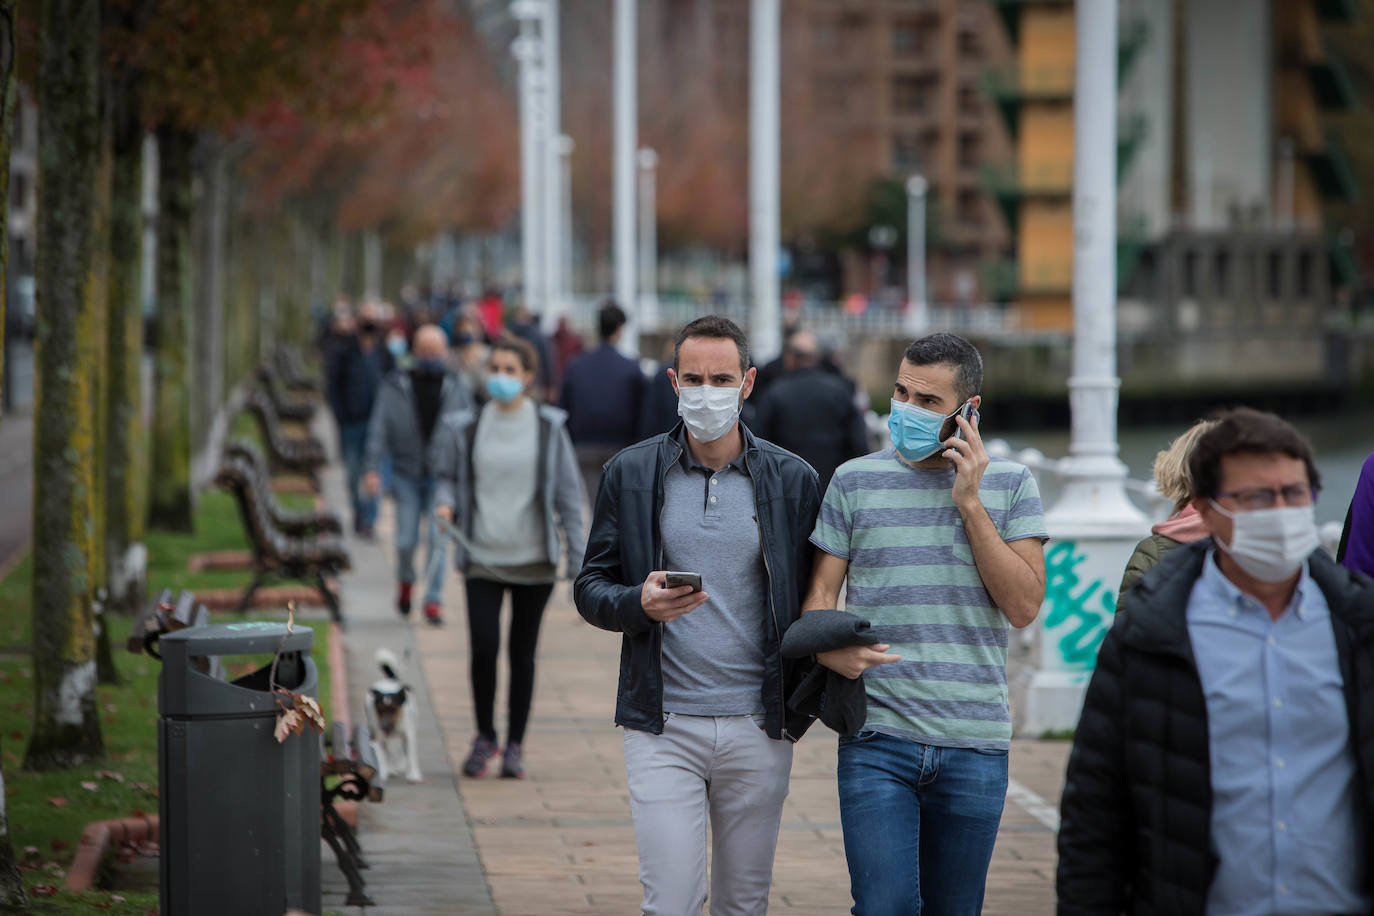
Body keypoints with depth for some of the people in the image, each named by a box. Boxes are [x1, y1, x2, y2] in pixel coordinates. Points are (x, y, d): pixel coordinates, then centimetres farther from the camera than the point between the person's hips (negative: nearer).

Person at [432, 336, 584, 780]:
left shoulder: (548, 428, 0)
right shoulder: (466, 428, 1)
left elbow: (568, 493, 3)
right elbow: (448, 477, 14)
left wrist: (577, 560, 0)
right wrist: (445, 503, -10)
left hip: (533, 559, 0)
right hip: (482, 557, 0)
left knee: (523, 652, 6)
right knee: (484, 647, -10)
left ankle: (515, 745, 18)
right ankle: (484, 736, 12)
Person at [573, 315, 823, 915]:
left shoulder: (792, 481, 3)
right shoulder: (631, 474, 3)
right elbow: (591, 587, 5)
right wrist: (639, 603, -17)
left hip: (758, 730, 1)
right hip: (662, 729, -1)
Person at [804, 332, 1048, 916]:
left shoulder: (1010, 485, 6)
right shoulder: (856, 481, 6)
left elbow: (1024, 606, -4)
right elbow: (820, 592, 5)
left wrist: (970, 503, -10)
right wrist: (831, 649, -17)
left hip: (975, 744, 1)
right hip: (878, 739, -1)